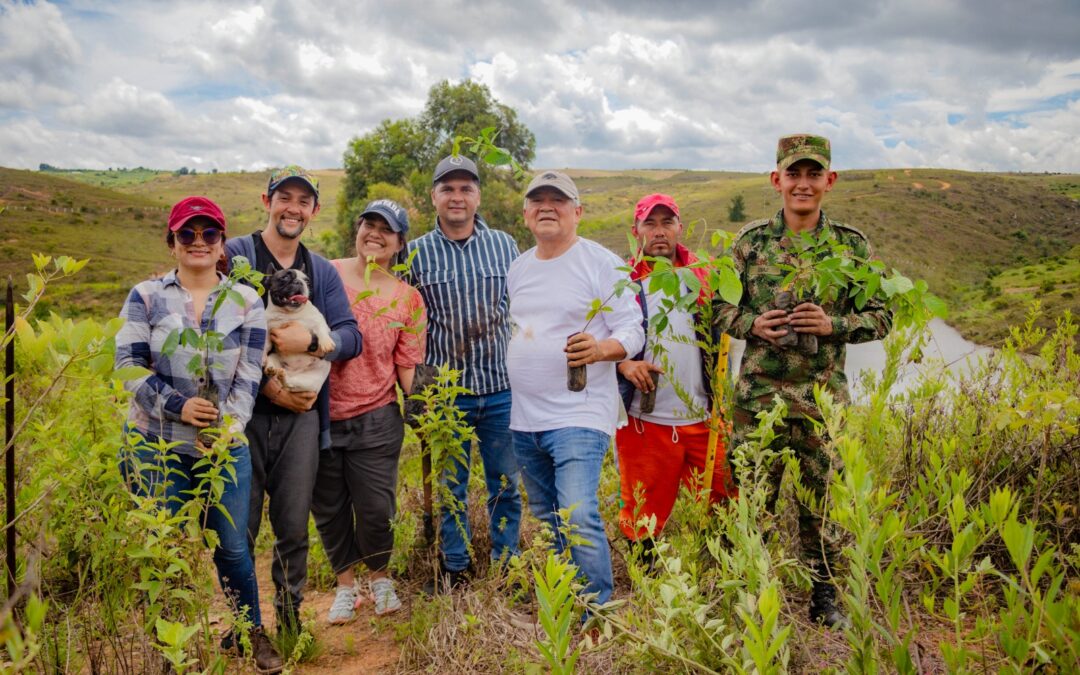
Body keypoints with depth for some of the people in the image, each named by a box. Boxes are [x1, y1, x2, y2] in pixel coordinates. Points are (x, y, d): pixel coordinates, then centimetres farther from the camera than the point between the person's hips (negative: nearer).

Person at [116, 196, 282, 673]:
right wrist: (177, 406, -17)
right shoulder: (145, 297, 3)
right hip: (156, 444, 0)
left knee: (233, 546, 5)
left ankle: (252, 632, 25)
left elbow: (249, 376, -2)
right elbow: (128, 366, -5)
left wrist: (228, 427, -15)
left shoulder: (246, 302, 3)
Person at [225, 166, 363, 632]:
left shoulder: (323, 272, 14)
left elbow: (351, 336, 6)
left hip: (301, 414, 3)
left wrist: (310, 341, -15)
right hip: (243, 412, -3)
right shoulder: (233, 256, 0)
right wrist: (269, 388, -11)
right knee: (240, 527, 4)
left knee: (293, 526, 8)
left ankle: (290, 614, 25)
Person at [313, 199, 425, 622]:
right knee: (328, 509, 11)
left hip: (375, 419, -1)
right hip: (319, 415, 1)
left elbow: (408, 365, 2)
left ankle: (380, 578, 29)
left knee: (375, 509, -1)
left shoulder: (407, 298, 2)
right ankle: (345, 585, 34)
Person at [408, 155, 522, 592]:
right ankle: (454, 568, 27)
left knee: (505, 485, 11)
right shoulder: (416, 253, 1)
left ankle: (506, 566, 27)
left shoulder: (504, 245, 5)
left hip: (502, 386, 1)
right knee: (450, 487, 11)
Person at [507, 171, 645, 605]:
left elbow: (632, 329, -11)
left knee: (578, 518, -17)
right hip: (524, 420, 7)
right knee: (546, 520, 16)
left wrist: (600, 349, -30)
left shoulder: (602, 263, -6)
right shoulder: (517, 269, 14)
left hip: (579, 414, -7)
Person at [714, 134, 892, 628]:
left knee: (821, 501, 12)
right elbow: (720, 307, 7)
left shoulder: (852, 245, 2)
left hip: (824, 397, 0)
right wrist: (752, 323, -13)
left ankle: (824, 596, 30)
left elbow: (881, 317, 3)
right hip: (758, 394, 0)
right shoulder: (750, 241, 2)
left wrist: (832, 324, -15)